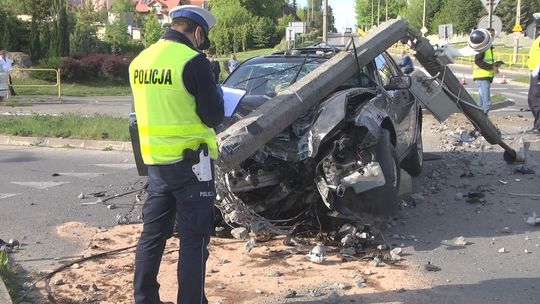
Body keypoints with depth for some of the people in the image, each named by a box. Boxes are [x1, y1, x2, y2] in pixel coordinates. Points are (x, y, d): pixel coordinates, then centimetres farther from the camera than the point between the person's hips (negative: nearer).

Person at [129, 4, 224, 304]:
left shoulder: (140, 60, 7)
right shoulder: (193, 61, -15)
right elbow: (214, 116, -12)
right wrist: (215, 89, 6)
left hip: (156, 161, 7)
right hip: (190, 162, -7)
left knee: (153, 233, 16)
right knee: (194, 239, 3)